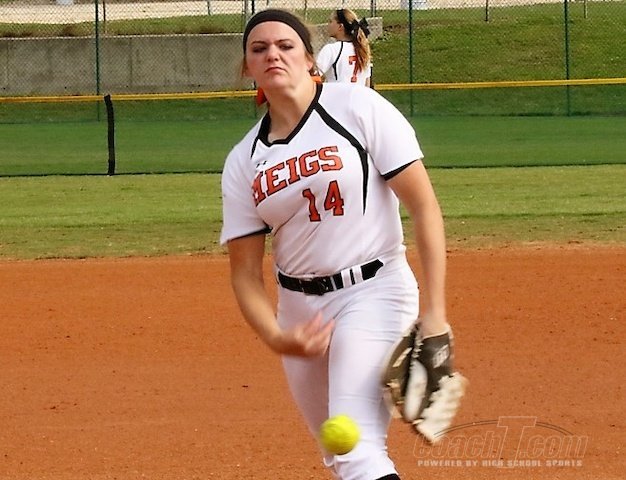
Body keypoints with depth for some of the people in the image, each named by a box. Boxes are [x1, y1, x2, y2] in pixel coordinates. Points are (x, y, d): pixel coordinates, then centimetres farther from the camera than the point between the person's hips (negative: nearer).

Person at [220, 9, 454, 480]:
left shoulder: (357, 107, -9)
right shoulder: (243, 162, 5)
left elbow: (424, 205, -11)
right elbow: (245, 270, 5)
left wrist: (434, 312, -17)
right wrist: (274, 336, -15)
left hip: (374, 290, -6)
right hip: (297, 306, 6)